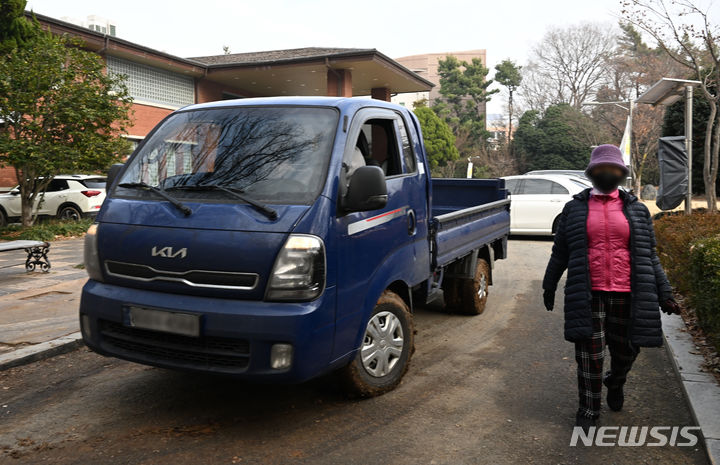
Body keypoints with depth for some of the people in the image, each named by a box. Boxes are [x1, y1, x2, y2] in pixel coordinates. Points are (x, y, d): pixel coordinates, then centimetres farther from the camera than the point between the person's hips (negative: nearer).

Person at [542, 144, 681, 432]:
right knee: (590, 356, 0)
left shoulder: (636, 210, 11)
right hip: (588, 296, -2)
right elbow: (560, 253, 11)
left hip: (626, 296, 2)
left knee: (625, 350, 13)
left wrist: (664, 294, 7)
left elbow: (649, 256, 12)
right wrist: (549, 287, 14)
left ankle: (615, 384, 47)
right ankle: (588, 412, 18)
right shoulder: (575, 208, 7)